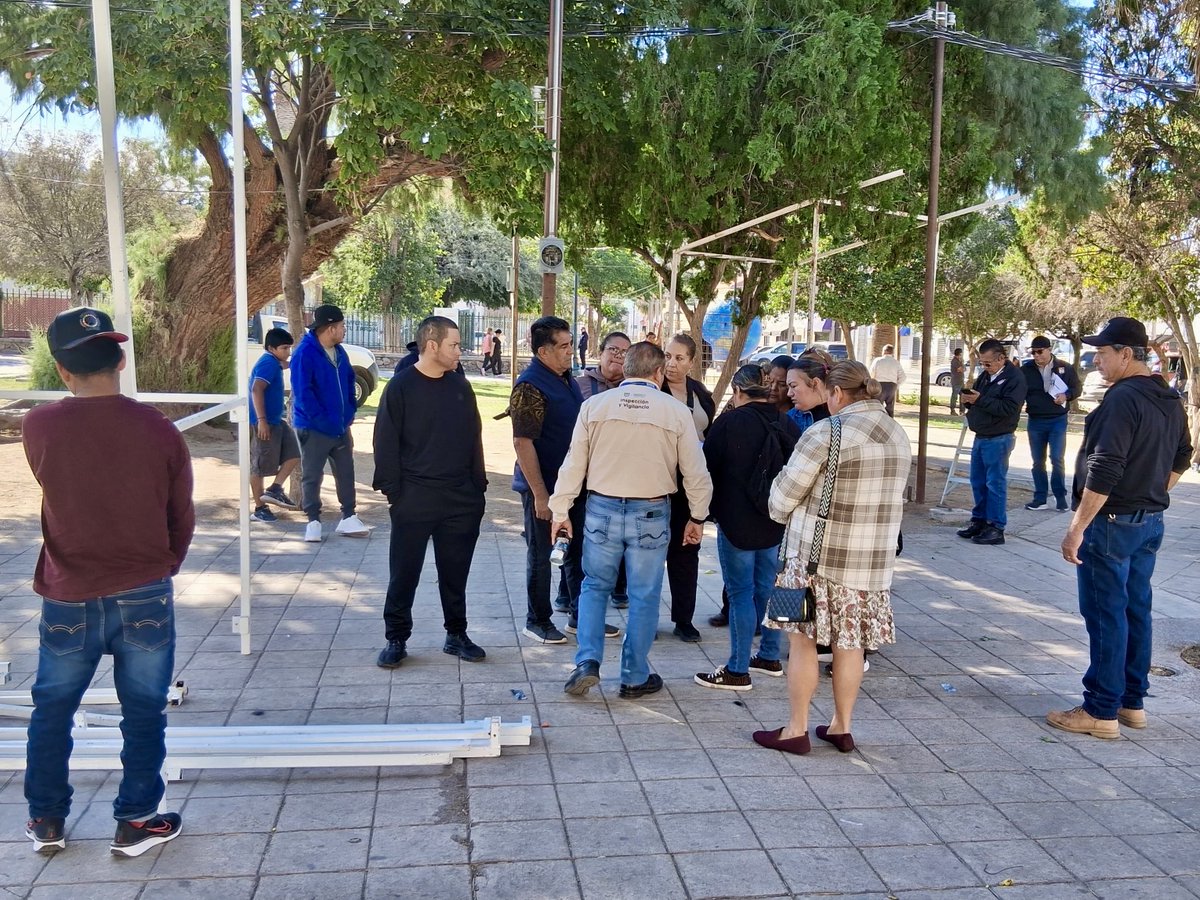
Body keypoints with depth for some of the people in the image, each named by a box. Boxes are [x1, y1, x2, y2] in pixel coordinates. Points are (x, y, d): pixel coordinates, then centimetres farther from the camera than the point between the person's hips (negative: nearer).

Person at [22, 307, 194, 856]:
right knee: (143, 713, 12)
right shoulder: (158, 429, -11)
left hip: (69, 599, 1)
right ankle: (136, 822, 21)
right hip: (145, 597, -1)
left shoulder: (38, 427, -10)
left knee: (52, 710, 21)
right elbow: (182, 518, 0)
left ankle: (46, 820, 33)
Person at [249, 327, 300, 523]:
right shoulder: (268, 363, -16)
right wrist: (261, 420, -30)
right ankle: (259, 508, 6)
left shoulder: (273, 363, 13)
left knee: (294, 453, 6)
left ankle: (275, 489, 8)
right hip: (264, 422, -10)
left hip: (275, 421, 10)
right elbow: (256, 390, -28)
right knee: (259, 466, -1)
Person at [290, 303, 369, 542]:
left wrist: (349, 413, 7)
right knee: (312, 476, 4)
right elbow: (303, 392, -20)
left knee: (346, 473, 11)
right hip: (313, 428, -7)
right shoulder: (305, 353, -16)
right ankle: (313, 521, 13)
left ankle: (348, 518, 21)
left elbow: (350, 382, 18)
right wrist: (323, 420, -20)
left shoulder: (339, 352, 8)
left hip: (341, 427, 7)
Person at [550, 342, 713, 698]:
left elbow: (574, 464, 0)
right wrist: (698, 517, 13)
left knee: (595, 587, 19)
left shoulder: (594, 405, -3)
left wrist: (561, 510, 9)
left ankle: (587, 662, 8)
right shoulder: (676, 411, -5)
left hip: (601, 509, 1)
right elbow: (695, 472, 0)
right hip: (651, 514, -1)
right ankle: (635, 678, 20)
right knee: (644, 597, 11)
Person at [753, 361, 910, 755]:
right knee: (850, 643, 15)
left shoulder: (827, 432, -15)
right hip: (875, 560, 6)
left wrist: (782, 514, 11)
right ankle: (841, 728, 25)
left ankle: (796, 731, 13)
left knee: (803, 640, 6)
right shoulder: (899, 435, 7)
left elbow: (785, 491, -10)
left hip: (819, 556, -6)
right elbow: (891, 495, 11)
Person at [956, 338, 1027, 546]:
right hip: (981, 437, 8)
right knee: (977, 482, 12)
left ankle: (996, 528, 1)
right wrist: (968, 401, -2)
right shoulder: (985, 375, 13)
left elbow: (1008, 408, -22)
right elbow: (976, 403, 21)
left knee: (995, 483, -4)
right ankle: (979, 520, 22)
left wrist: (980, 400, -25)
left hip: (998, 439, -8)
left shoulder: (1014, 378, -11)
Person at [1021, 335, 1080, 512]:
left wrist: (1066, 395, -15)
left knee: (1057, 460, -4)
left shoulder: (1065, 368, -2)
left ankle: (1060, 497, 9)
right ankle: (1041, 498, 15)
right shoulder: (1025, 370, -2)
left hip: (1058, 421, -2)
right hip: (1035, 421, 2)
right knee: (1038, 462, 7)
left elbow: (1077, 388, 5)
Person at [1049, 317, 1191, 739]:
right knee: (1136, 611, 15)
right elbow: (1181, 457, 22)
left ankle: (1101, 711, 4)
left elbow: (1103, 471, -24)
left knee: (1106, 616, -3)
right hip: (1150, 522, 9)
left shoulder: (1122, 399, -20)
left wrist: (1077, 527, -21)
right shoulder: (1169, 401, 10)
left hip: (1112, 523, -9)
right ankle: (1133, 703, 25)